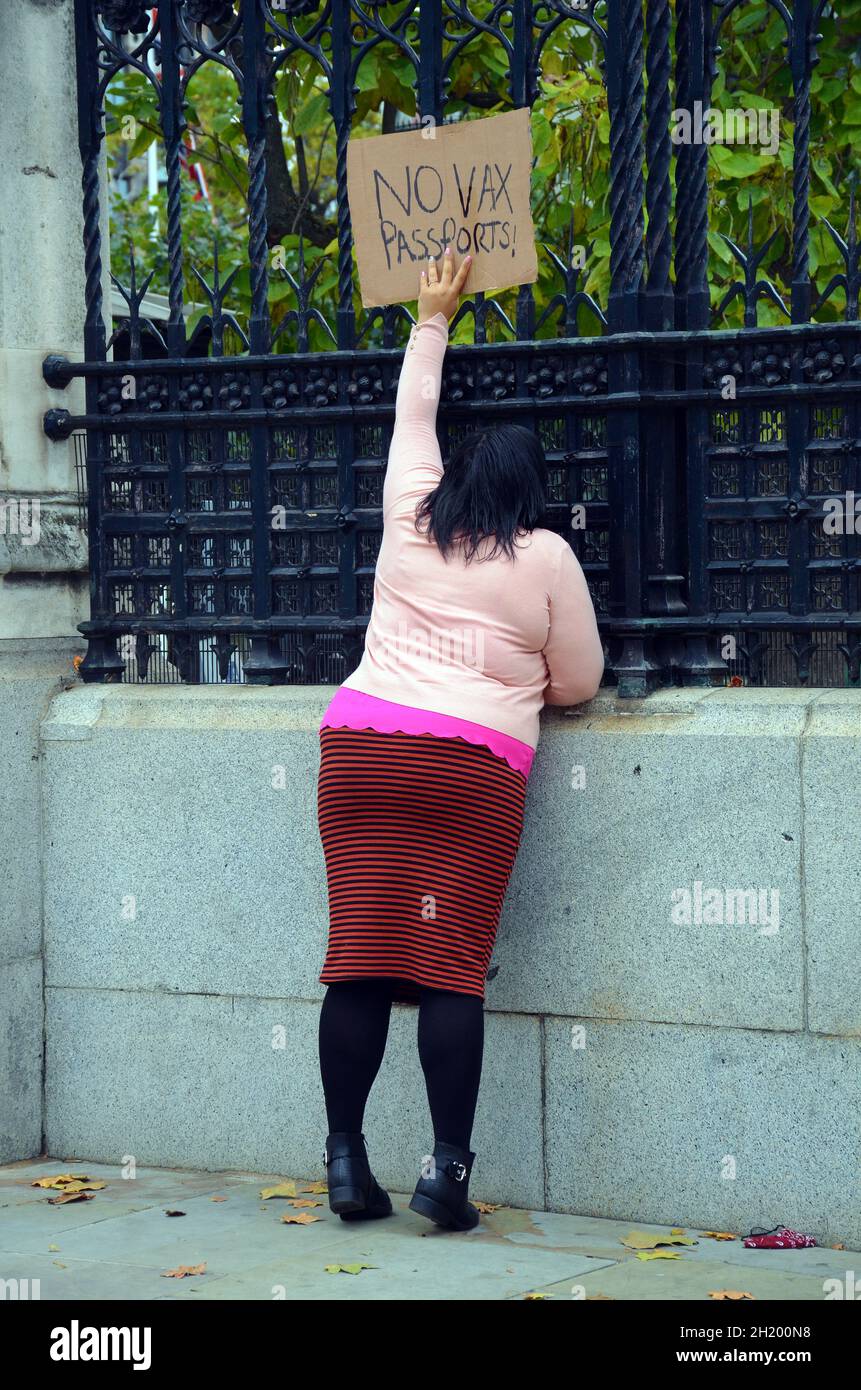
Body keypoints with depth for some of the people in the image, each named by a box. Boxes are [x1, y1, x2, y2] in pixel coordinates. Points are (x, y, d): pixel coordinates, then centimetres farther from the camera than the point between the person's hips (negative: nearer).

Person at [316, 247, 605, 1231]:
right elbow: (579, 682, 11)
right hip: (473, 766, -3)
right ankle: (446, 1169, -5)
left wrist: (432, 322, 47)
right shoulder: (546, 558, 6)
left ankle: (345, 1162, 5)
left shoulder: (409, 519, 15)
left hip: (359, 743, 3)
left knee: (360, 956, 3)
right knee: (451, 968, -3)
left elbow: (413, 412, 33)